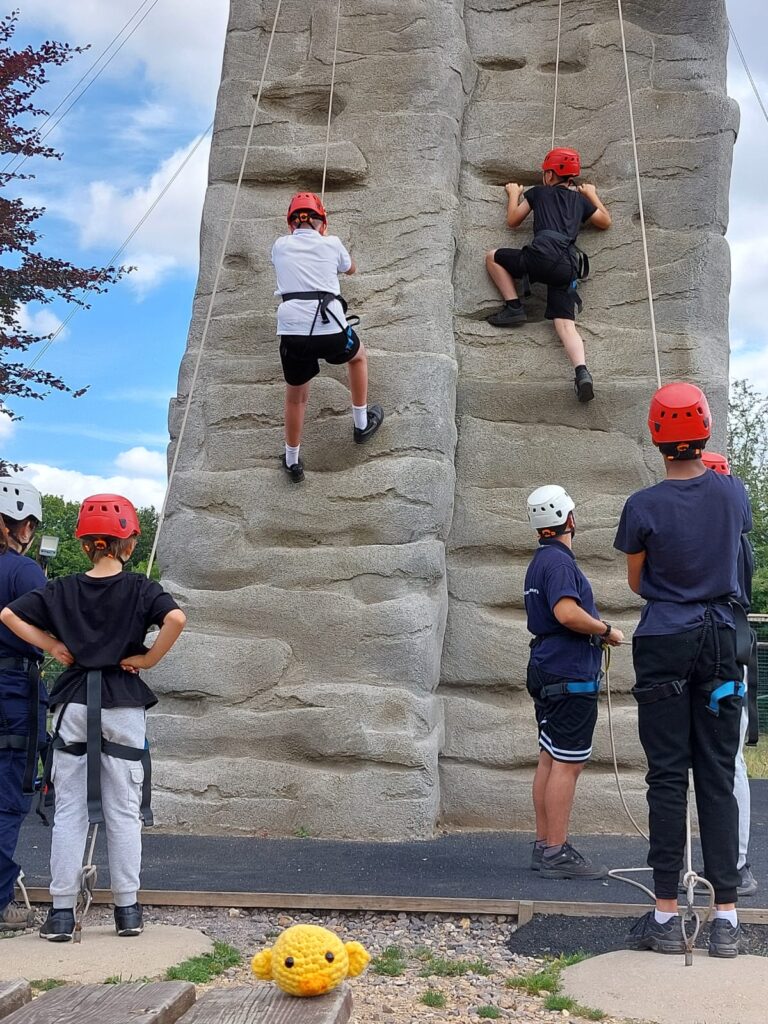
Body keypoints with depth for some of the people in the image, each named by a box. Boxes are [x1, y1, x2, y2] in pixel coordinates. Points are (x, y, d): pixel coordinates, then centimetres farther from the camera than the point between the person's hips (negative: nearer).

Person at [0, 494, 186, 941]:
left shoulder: (63, 589, 3)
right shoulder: (140, 588, -5)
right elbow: (176, 619, -22)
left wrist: (54, 647, 4)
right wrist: (147, 659, -9)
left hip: (73, 704, 2)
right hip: (124, 706, -2)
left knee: (69, 810, 7)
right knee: (124, 812, 6)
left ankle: (62, 912, 9)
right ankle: (128, 910, 11)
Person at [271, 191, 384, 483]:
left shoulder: (280, 246, 13)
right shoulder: (331, 244, 9)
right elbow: (350, 269, 32)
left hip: (292, 333, 1)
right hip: (330, 330, -1)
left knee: (295, 396, 23)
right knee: (358, 355, 33)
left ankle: (292, 462, 30)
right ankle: (362, 424, 43)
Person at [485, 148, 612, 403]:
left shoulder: (539, 192, 20)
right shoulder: (581, 200, 28)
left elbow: (513, 220, 29)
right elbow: (606, 222, 41)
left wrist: (514, 194, 46)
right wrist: (593, 195, 53)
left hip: (544, 254, -4)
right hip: (568, 267, 4)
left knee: (493, 257, 20)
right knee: (566, 324, -6)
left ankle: (513, 307, 4)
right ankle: (582, 371, -33)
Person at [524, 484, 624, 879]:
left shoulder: (540, 561, 18)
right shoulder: (559, 560, -15)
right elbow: (567, 613, -28)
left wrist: (594, 625, 17)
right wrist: (607, 631, -15)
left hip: (547, 669, 11)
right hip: (570, 674, -11)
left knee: (550, 759, 13)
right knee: (567, 763, -7)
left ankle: (543, 846, 18)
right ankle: (557, 853, -3)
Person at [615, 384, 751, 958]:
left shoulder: (644, 507, -10)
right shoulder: (732, 492, -1)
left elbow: (637, 583, 4)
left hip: (664, 645, -2)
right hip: (723, 641, 3)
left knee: (668, 777, 2)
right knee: (718, 777, 6)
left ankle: (667, 916, 5)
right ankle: (726, 917, 7)